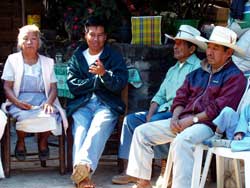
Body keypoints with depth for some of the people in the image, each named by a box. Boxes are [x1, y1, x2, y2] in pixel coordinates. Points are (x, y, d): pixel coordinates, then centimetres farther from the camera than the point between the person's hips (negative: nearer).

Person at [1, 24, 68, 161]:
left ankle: (43, 142, 2)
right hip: (19, 101, -1)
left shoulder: (47, 62, 17)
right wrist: (17, 102, -16)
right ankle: (21, 142, -1)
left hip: (42, 100, 2)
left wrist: (49, 102, -13)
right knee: (25, 117, -36)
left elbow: (53, 87, 9)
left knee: (49, 117, -33)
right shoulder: (13, 60, 11)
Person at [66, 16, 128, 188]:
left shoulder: (115, 57, 14)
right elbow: (73, 85, 5)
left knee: (99, 128, -34)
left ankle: (83, 164, -55)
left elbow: (120, 85, 0)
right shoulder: (77, 57, 20)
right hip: (82, 104, 1)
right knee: (81, 130, -30)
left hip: (107, 104, -1)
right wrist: (98, 80, -1)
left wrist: (104, 74, -19)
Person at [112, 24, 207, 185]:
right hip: (163, 112, 9)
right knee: (131, 119, -7)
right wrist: (149, 115, -1)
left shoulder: (197, 67, -6)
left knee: (156, 122, -32)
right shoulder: (172, 70, 24)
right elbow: (160, 96, 18)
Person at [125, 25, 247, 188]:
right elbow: (181, 97, 18)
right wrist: (175, 117, -3)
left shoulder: (235, 76, -2)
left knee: (182, 141, -39)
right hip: (182, 121, 8)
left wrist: (192, 119, -15)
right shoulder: (197, 73, 22)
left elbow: (220, 108, -13)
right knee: (142, 132, -2)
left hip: (208, 124, -8)